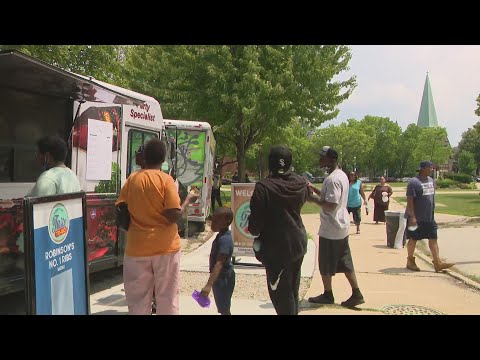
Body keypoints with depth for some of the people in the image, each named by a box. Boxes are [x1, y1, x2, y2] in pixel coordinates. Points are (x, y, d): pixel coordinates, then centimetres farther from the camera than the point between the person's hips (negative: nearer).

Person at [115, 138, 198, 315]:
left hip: (137, 247, 3)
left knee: (138, 299, 11)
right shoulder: (166, 179, -9)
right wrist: (188, 200, 1)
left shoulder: (132, 179, 2)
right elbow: (174, 215, -14)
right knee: (167, 297, 10)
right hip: (165, 247, -2)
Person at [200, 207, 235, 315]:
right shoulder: (222, 235, 6)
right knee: (223, 309, 21)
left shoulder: (224, 239, -26)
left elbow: (219, 264, -36)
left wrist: (209, 285, -42)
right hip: (220, 277, 10)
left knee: (224, 310, -2)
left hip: (223, 278, -10)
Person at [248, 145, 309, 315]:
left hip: (277, 246, -6)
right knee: (293, 290, 20)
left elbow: (255, 220, -15)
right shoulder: (301, 183, -2)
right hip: (298, 242, 6)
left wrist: (254, 231, 5)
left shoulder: (263, 187, -19)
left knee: (281, 293, 5)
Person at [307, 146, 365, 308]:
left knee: (325, 264, 7)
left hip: (330, 229, -9)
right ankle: (356, 294, 18)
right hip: (341, 226, 9)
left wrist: (313, 198, -16)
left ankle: (327, 295, 21)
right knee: (344, 262, 15)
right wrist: (314, 189, 11)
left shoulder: (332, 179, -21)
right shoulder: (341, 175, 10)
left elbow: (331, 205, -26)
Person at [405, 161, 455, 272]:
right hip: (417, 218, -8)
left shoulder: (431, 180, 10)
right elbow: (409, 201, -19)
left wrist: (432, 213, 19)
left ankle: (438, 263, 7)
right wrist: (412, 217, -22)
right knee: (413, 239, 4)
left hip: (429, 217, 8)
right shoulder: (414, 182, -16)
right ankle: (410, 261, 18)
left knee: (433, 239, 5)